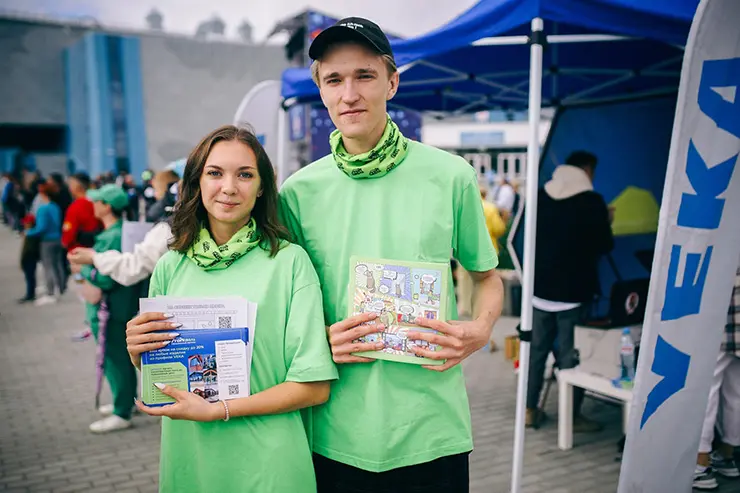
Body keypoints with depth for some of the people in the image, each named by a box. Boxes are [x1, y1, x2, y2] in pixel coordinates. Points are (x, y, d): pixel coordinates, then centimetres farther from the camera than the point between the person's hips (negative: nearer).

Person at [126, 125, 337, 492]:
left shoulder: (289, 261, -13)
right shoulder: (171, 267, -1)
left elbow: (314, 387, -13)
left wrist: (217, 410, -18)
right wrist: (137, 353, -11)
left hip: (265, 463, -3)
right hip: (187, 460, 4)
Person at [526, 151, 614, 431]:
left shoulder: (541, 197, 3)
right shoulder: (592, 202, -10)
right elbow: (605, 246, -4)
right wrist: (605, 224, 15)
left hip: (541, 287, 5)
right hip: (574, 290, -4)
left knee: (537, 349, 12)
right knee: (570, 354, 2)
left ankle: (529, 409, 19)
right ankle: (571, 416, 10)